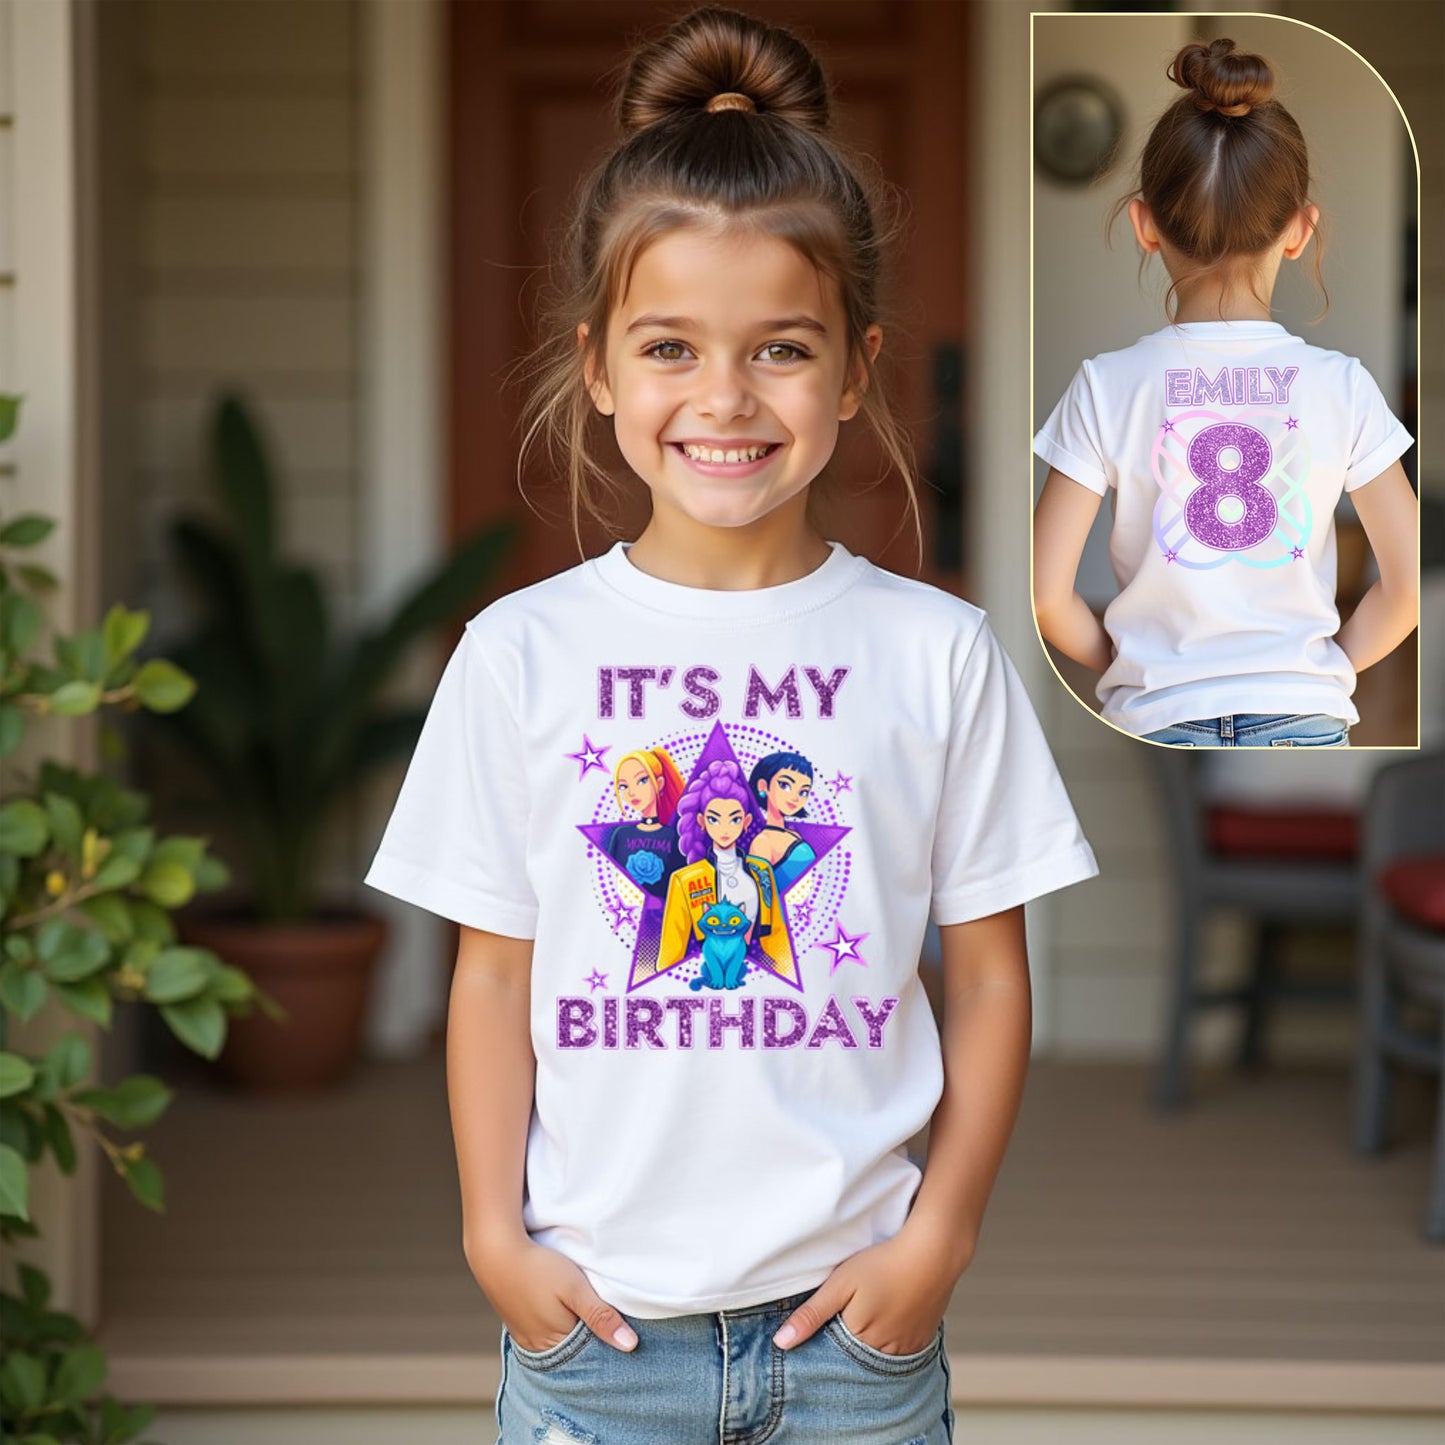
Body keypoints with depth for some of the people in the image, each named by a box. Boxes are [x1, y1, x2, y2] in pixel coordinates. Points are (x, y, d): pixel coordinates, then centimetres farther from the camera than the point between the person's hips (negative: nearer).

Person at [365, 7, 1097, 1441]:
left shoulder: (937, 653, -3)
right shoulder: (521, 653, -2)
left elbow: (987, 977, 1)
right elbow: (495, 972, 2)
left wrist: (938, 1235, -3)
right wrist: (493, 1231, -2)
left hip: (851, 1308, 0)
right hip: (591, 1311, 0)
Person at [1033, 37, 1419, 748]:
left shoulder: (1107, 387, -8)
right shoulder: (1342, 385, -6)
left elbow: (1045, 594, -9)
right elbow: (1411, 582, -4)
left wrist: (1125, 662, 8)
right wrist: (1329, 663, 12)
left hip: (1156, 720, 0)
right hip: (1303, 718, 1)